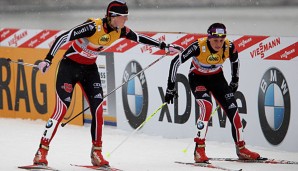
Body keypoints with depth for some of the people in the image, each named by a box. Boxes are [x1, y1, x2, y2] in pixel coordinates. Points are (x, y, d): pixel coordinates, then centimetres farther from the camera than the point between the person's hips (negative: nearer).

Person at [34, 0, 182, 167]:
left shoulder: (120, 30, -8)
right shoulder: (94, 26, -29)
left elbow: (139, 38, 9)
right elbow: (63, 37, -29)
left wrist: (164, 46, 10)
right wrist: (48, 60, -34)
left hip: (89, 69, 7)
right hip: (70, 66, -6)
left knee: (98, 109, -2)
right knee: (62, 109, -13)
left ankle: (97, 153, 9)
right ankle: (42, 152, -8)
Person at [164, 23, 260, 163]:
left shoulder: (229, 47, -21)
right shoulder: (199, 46, -32)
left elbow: (235, 61, 4)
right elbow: (176, 61, -24)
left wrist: (235, 81, 14)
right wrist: (171, 87, -21)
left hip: (217, 78, 4)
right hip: (197, 78, -4)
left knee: (232, 109, -3)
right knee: (207, 106, -28)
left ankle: (241, 148, 14)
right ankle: (199, 150, -22)